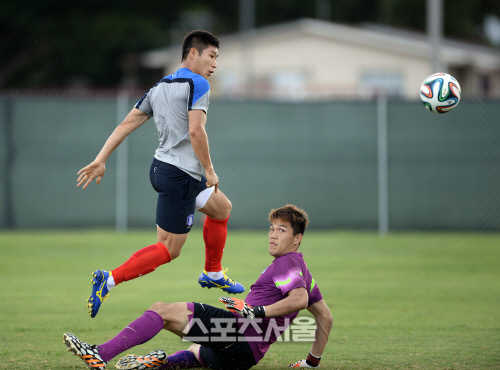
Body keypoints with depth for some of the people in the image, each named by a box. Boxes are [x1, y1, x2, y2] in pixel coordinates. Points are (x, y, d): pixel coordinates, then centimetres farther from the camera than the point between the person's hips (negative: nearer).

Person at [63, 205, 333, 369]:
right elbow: (325, 317, 30)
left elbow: (299, 299, -25)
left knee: (162, 310, -12)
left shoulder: (288, 263, -5)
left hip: (240, 329, -10)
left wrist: (256, 311, -27)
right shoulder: (301, 270, 25)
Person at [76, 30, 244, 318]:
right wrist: (210, 170, -12)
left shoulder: (159, 87, 14)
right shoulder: (197, 84, -11)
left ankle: (213, 274, 36)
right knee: (169, 250, -5)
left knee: (222, 208, 26)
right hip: (180, 175, -10)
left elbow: (126, 125, 10)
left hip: (162, 167, 10)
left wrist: (100, 160, 9)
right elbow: (196, 131, -22)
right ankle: (110, 280, -14)